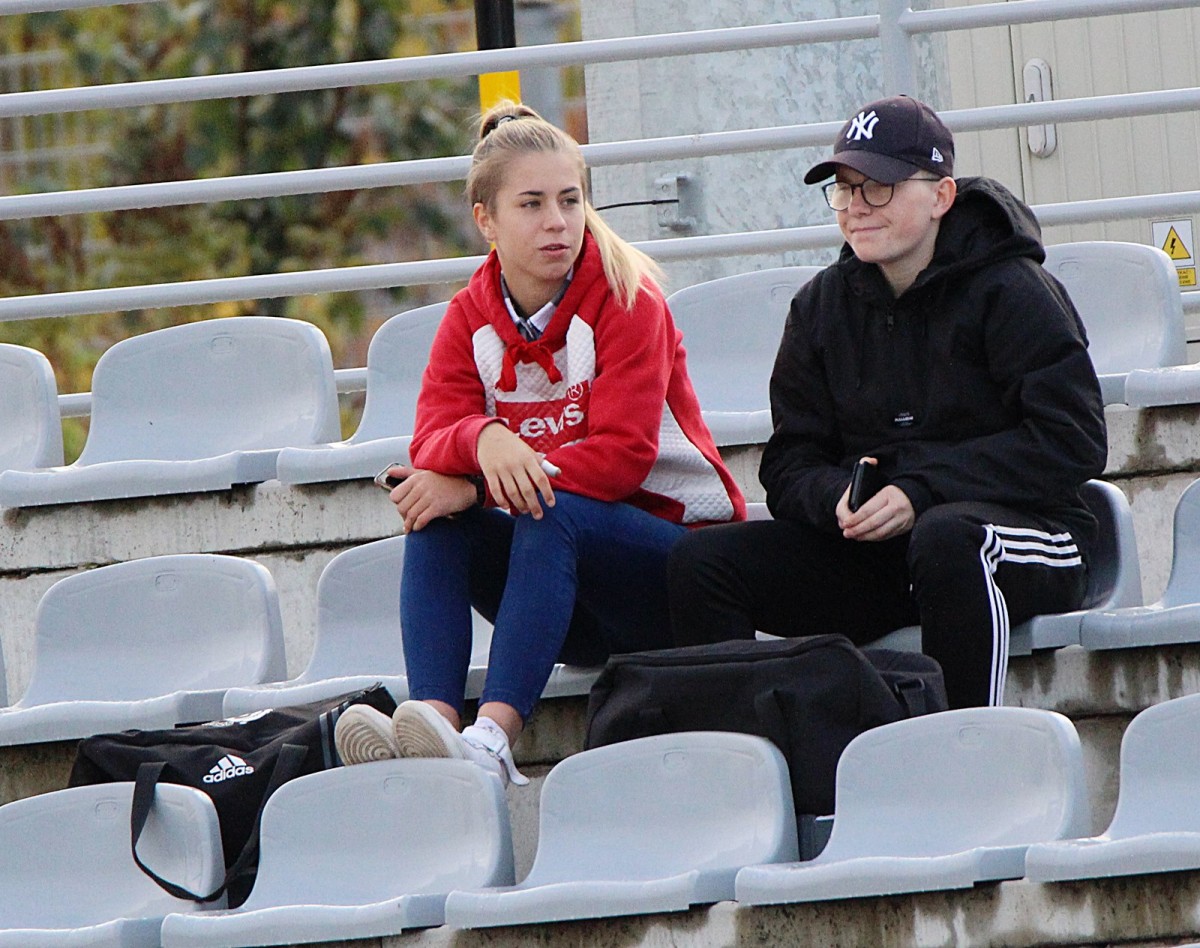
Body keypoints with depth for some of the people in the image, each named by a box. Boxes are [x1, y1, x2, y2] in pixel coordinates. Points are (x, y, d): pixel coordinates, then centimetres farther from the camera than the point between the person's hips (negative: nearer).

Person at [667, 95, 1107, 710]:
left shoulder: (1009, 291, -4)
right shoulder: (821, 306, 12)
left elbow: (1072, 441, -13)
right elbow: (789, 464, 11)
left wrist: (920, 493, -20)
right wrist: (836, 497, -15)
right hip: (868, 547, 5)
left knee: (944, 536, -41)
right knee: (700, 562, -15)